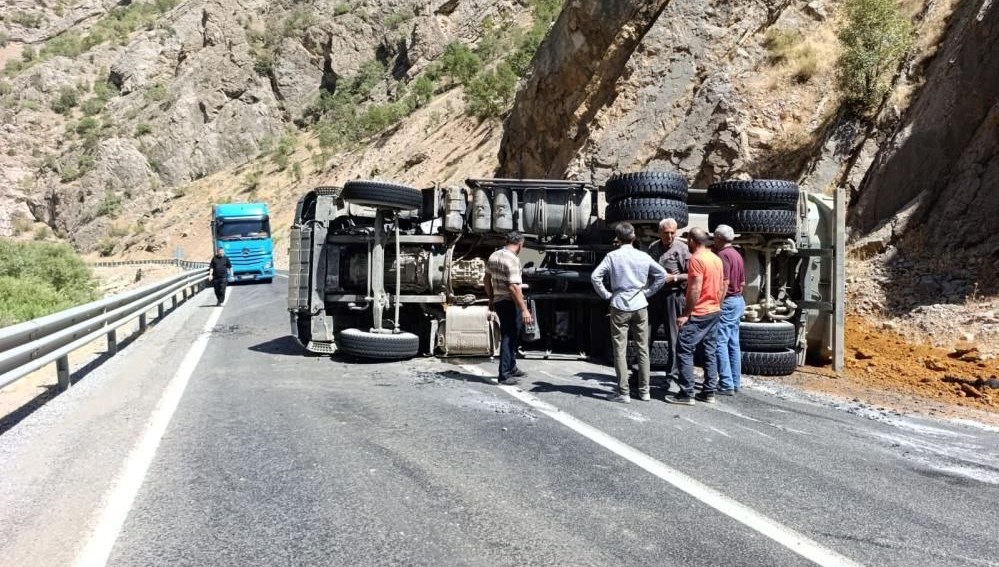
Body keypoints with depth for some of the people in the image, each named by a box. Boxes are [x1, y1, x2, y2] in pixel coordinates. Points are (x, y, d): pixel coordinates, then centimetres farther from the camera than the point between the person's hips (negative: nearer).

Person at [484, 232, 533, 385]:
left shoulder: (494, 256, 8)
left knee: (510, 336, 20)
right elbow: (513, 287, -25)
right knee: (509, 337, -3)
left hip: (498, 302, 9)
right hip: (510, 303, -9)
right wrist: (524, 309, -25)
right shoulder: (512, 259, -19)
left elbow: (487, 280, 16)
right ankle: (505, 375, -1)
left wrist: (491, 300, 25)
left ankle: (512, 368, 33)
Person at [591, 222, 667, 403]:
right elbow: (662, 275, 3)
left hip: (619, 307, -2)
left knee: (620, 350, 1)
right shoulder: (643, 256, 2)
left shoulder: (613, 256, -5)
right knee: (643, 349, 10)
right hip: (640, 306, 3)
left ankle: (623, 393, 0)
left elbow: (595, 277, -12)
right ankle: (644, 391, 14)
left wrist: (606, 294, 0)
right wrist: (648, 291, 9)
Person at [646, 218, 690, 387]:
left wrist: (674, 278, -17)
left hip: (673, 296, -5)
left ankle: (672, 375, 11)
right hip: (654, 295, 5)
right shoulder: (653, 247, 11)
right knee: (646, 336, 7)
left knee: (674, 338, 3)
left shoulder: (682, 248, -5)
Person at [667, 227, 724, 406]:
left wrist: (685, 314, -17)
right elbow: (721, 287, 15)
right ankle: (709, 392, 13)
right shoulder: (717, 259, 10)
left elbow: (696, 289, -20)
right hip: (715, 312, 9)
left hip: (699, 314, -9)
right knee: (710, 352, 10)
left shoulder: (696, 258, -15)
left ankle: (686, 394, -6)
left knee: (684, 351, -5)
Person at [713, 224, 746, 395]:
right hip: (738, 300, 9)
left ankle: (726, 385, -10)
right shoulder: (737, 254, 13)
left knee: (721, 343, -8)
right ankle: (735, 382, 16)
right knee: (733, 343, 12)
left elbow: (724, 283, -20)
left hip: (727, 301, -9)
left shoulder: (723, 254, -14)